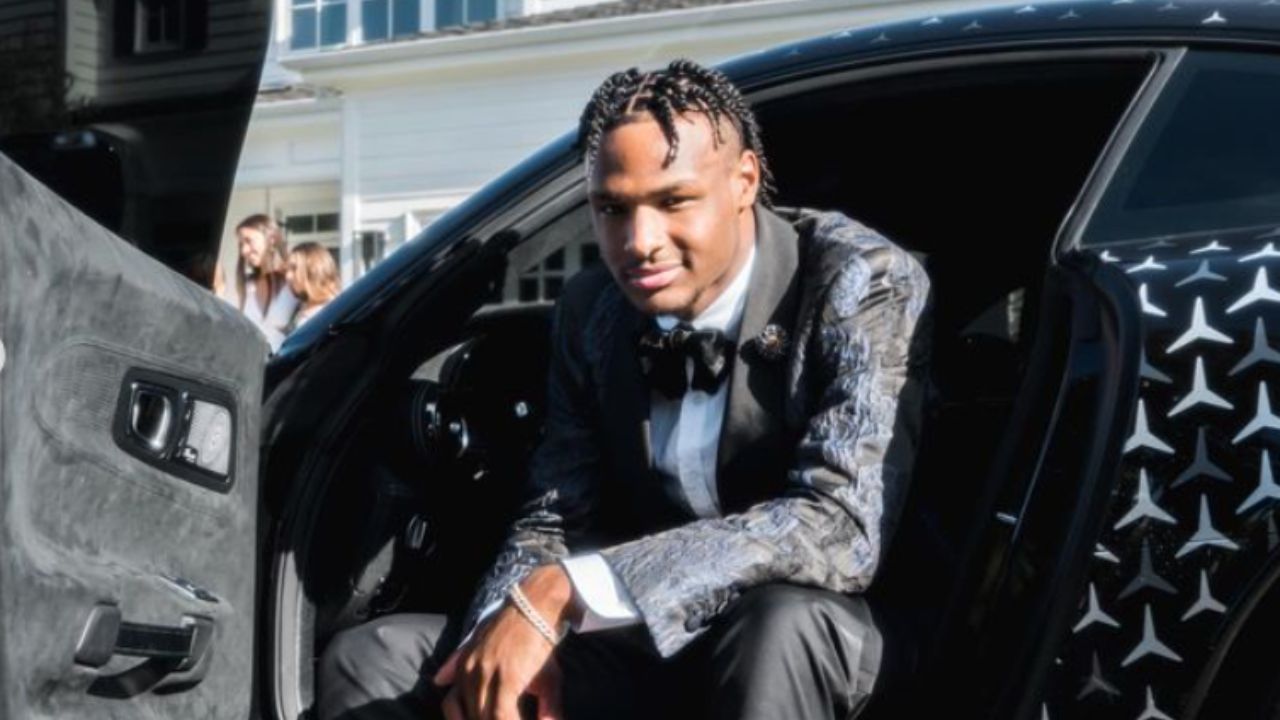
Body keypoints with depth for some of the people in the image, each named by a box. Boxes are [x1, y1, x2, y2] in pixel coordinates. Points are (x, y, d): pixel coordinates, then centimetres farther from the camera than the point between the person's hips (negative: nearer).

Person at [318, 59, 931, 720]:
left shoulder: (863, 281, -16)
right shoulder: (590, 312, 2)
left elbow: (843, 527, -29)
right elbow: (556, 518, 5)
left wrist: (566, 591, -33)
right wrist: (510, 618, -20)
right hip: (640, 654, 5)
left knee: (778, 626, -39)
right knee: (366, 661, -8)